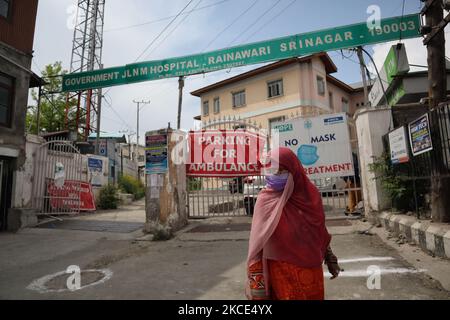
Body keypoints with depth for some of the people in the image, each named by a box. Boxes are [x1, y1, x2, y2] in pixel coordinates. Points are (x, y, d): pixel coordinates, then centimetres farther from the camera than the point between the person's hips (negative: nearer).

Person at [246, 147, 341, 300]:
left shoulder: (310, 193, -4)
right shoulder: (266, 200, -15)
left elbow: (320, 231, 9)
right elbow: (257, 242, -14)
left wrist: (330, 259, 14)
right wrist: (256, 280, -16)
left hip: (312, 269, 4)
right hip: (282, 271, -4)